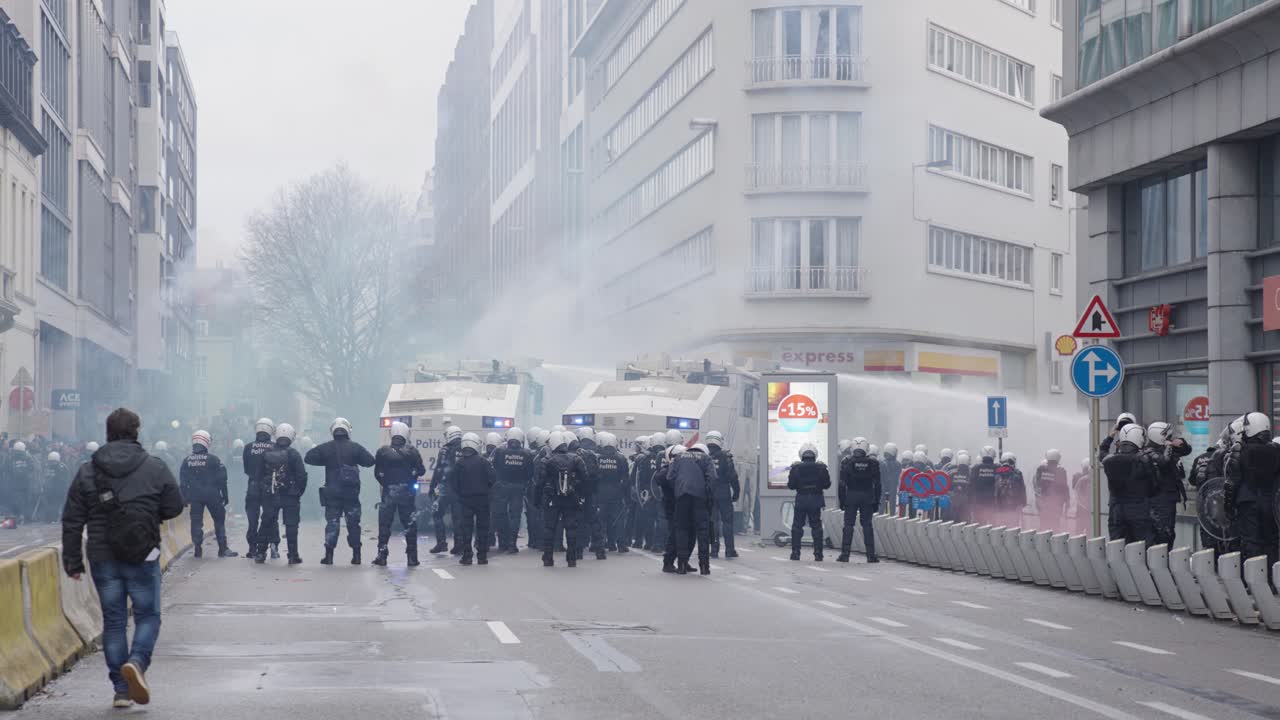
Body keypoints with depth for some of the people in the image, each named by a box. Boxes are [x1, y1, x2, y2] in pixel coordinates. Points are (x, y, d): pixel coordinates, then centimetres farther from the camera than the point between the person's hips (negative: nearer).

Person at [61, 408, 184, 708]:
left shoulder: (87, 472, 2)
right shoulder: (155, 468, -4)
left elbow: (72, 520, 2)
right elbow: (174, 507, 1)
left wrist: (72, 559, 8)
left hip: (102, 558, 2)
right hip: (143, 558, -2)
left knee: (113, 621, 9)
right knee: (148, 616, 8)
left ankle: (121, 689, 8)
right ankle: (137, 661, -20)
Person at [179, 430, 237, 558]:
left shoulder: (186, 460, 3)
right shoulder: (213, 459, -7)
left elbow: (182, 481, 6)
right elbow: (221, 479, -5)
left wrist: (184, 497, 13)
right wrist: (225, 495, 3)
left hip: (194, 496, 2)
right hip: (212, 495, -2)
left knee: (196, 521, 8)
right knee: (219, 521, 7)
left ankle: (197, 549, 3)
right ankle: (223, 549, 4)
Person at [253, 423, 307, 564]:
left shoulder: (266, 453, 3)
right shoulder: (294, 454, -8)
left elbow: (259, 475, 7)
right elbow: (302, 475, -8)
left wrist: (263, 489, 16)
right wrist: (300, 492, 5)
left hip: (269, 495, 3)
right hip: (290, 496, -3)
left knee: (267, 522, 12)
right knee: (291, 524, 1)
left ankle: (261, 554, 12)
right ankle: (293, 555, -1)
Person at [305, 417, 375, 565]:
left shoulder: (325, 448, -2)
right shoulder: (355, 447, -3)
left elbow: (308, 458, 0)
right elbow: (370, 461, -1)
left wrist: (326, 461, 10)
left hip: (332, 492, 0)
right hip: (351, 492, 0)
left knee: (332, 522, 3)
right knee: (353, 523, 9)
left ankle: (329, 555, -1)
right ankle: (356, 555, 10)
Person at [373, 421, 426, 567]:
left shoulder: (383, 451, -2)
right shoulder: (412, 452, -4)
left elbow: (377, 473, 0)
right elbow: (421, 471, -4)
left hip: (389, 492, 0)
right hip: (407, 493, 0)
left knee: (384, 525, 9)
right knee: (410, 525, 8)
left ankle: (382, 556, 7)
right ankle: (411, 558, 7)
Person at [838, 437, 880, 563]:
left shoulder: (847, 462, -5)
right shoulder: (873, 462, 0)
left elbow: (842, 483, -5)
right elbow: (877, 484, 2)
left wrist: (842, 500, 0)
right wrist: (876, 501, 8)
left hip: (851, 496, -1)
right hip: (867, 496, 1)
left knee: (848, 525, 2)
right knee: (867, 525, 6)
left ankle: (845, 554, -1)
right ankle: (871, 555, 4)